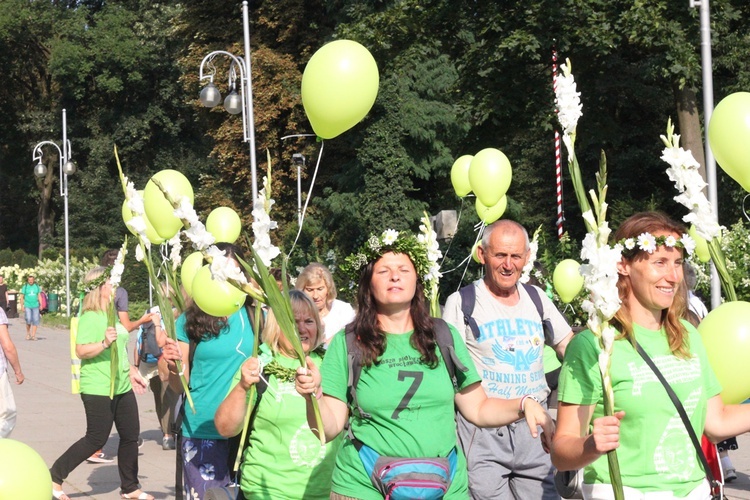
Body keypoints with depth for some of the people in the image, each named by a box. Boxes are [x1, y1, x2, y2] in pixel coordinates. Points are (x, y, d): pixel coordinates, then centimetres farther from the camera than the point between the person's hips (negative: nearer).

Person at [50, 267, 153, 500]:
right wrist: (104, 343, -36)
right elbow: (81, 351, -23)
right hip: (98, 390, -9)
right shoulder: (90, 317, -15)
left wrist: (132, 372, 21)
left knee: (131, 435, 10)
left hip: (122, 387, 9)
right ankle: (54, 477, 13)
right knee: (96, 439, -3)